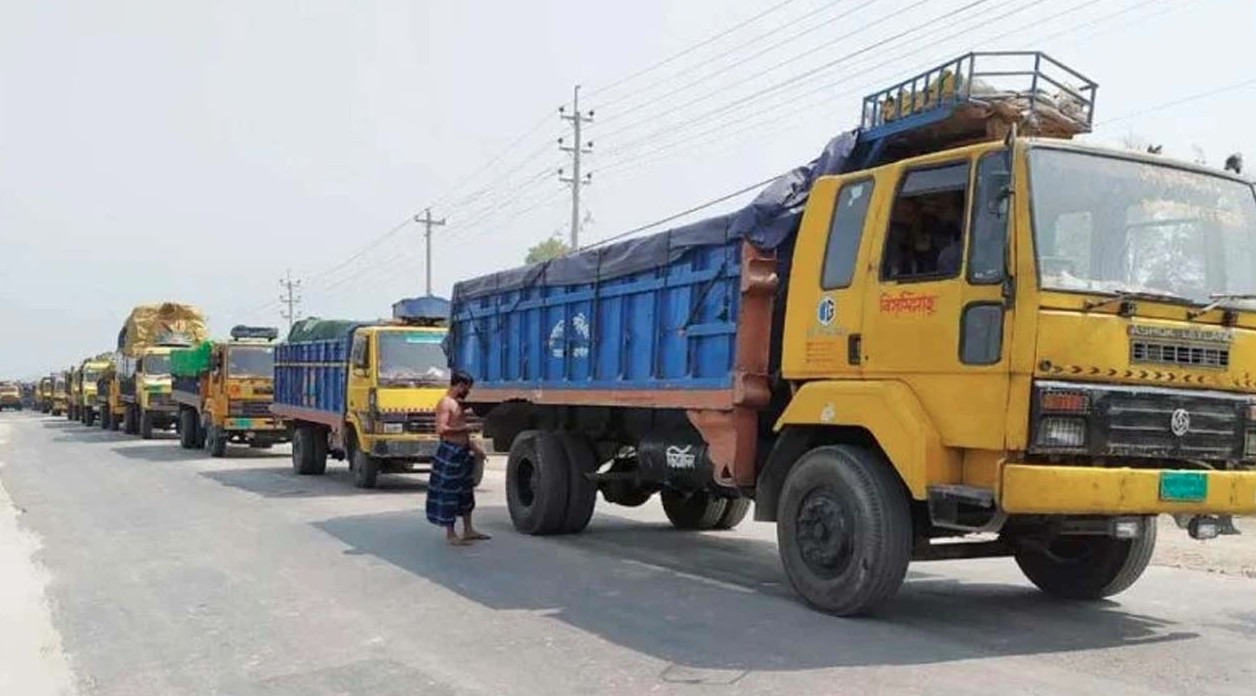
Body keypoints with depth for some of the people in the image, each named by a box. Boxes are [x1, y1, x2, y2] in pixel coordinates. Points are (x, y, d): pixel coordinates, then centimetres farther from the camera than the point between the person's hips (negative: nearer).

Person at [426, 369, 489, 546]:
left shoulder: (457, 403, 17)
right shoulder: (445, 403, -13)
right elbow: (441, 429, -25)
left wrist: (474, 447, 18)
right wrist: (464, 428, -18)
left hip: (463, 453, 10)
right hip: (449, 453, -10)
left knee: (465, 491, 15)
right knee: (448, 493, -3)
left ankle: (468, 531, 23)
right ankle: (450, 534, 2)